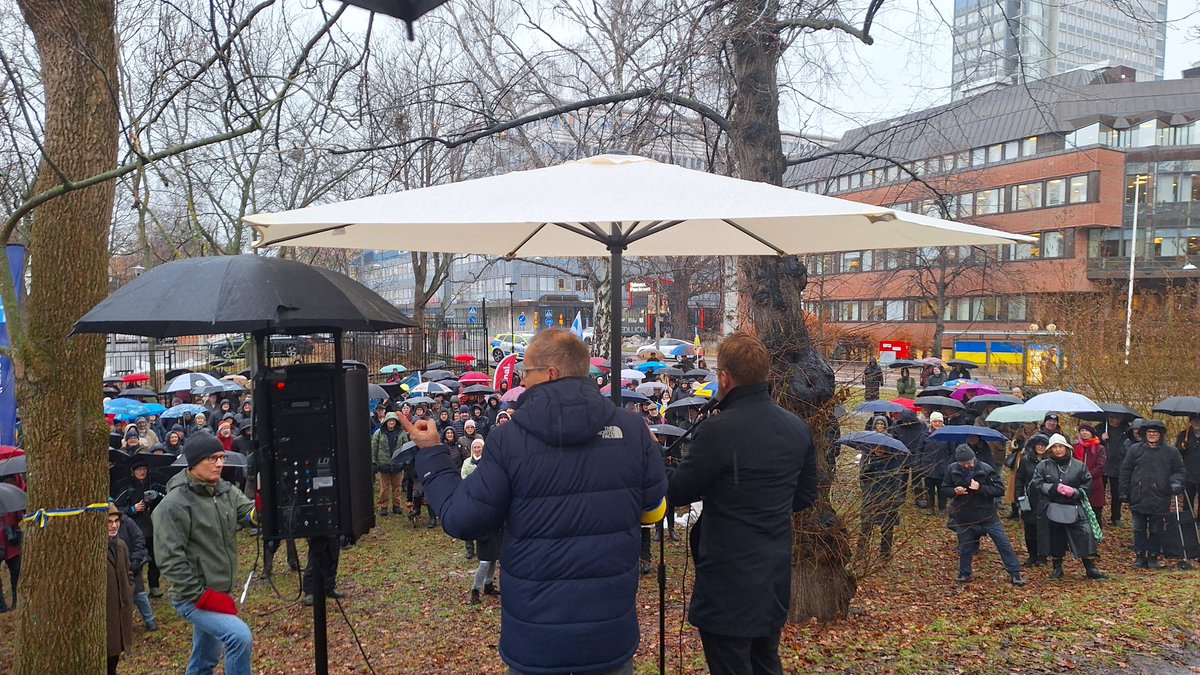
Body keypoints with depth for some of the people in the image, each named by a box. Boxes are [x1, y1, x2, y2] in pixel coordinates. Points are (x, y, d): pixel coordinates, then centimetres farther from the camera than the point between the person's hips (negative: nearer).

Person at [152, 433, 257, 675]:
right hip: (193, 596, -7)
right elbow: (169, 559, -20)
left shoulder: (226, 491, 3)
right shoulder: (175, 503, -18)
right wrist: (202, 595, -22)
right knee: (239, 636, -24)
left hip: (218, 593, 7)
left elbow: (251, 512, -10)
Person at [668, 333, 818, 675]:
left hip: (729, 580, -7)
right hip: (776, 577, 7)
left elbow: (677, 493, -13)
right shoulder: (797, 428, 1)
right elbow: (805, 496, 11)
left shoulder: (718, 430, -22)